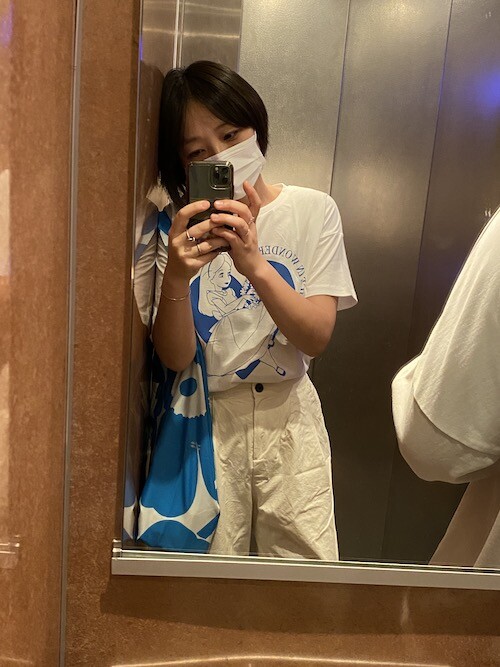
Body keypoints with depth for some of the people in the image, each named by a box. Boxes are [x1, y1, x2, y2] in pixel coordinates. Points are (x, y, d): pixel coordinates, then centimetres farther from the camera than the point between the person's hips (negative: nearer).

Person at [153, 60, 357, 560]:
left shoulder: (313, 210, -4)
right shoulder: (177, 226, -4)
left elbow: (317, 338, -12)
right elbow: (175, 358, -11)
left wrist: (255, 265, -27)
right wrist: (176, 277, -29)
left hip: (288, 418, 1)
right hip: (205, 421, 0)